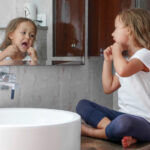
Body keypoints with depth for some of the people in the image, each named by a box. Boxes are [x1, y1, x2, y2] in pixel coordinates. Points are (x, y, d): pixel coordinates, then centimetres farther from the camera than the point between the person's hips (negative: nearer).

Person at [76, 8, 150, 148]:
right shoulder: (125, 60, 19)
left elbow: (123, 70, -32)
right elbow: (108, 88, 19)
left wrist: (117, 50, -12)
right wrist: (107, 61, 13)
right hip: (122, 115, 9)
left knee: (124, 122, -43)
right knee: (82, 104, 0)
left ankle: (91, 131, -15)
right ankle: (115, 130, -21)